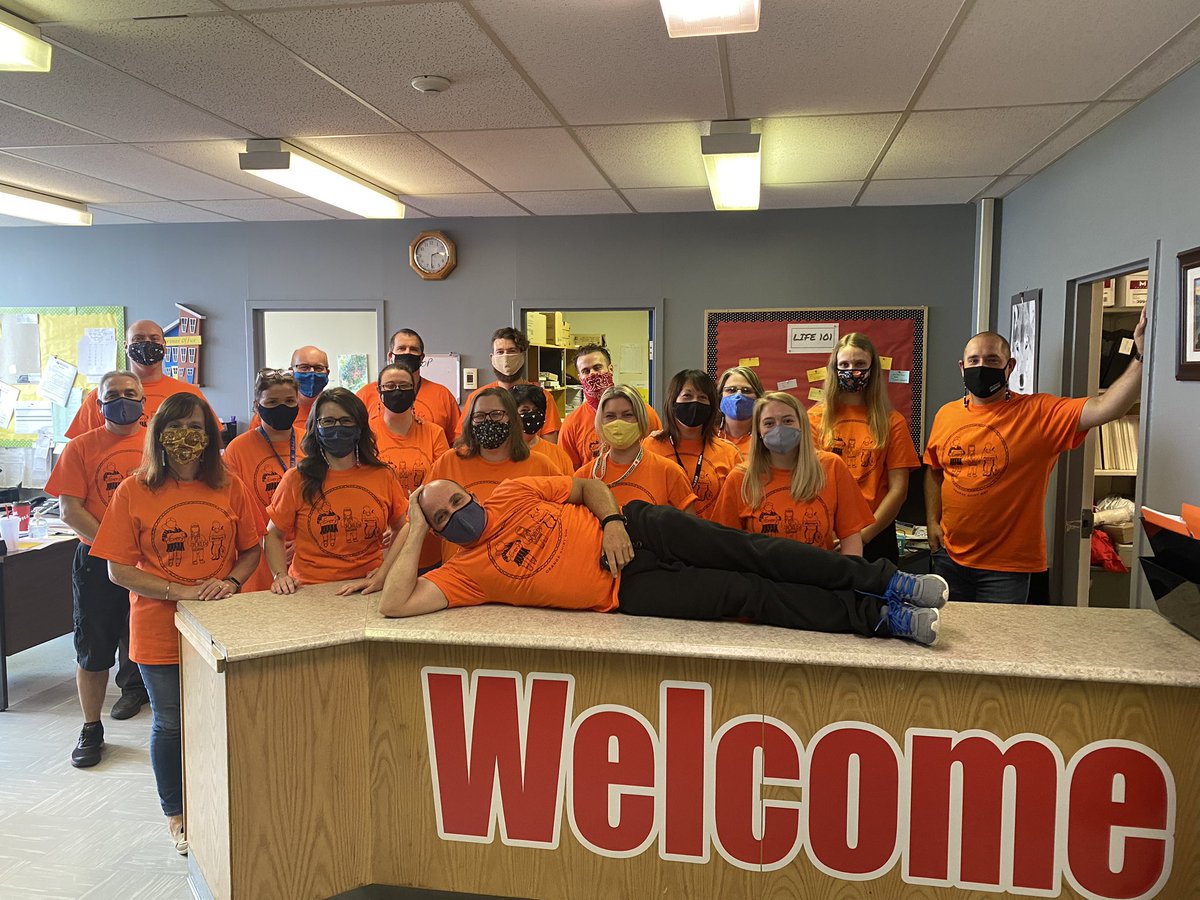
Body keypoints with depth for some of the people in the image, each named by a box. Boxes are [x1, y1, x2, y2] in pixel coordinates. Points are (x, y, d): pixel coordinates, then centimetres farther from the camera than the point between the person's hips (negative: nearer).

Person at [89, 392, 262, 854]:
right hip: (160, 630, -1)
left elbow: (251, 551, 7)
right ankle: (176, 814, 35)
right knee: (171, 724, 12)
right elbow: (117, 570, -7)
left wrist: (231, 583, -12)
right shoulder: (133, 491, -7)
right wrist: (180, 591, -17)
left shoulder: (230, 488, -1)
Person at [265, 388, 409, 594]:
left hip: (368, 592, 1)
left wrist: (381, 576, -2)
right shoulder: (297, 480, 5)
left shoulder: (383, 476, 7)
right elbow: (273, 534, 13)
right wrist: (280, 575, -3)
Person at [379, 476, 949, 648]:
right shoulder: (468, 572, -3)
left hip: (635, 526, 3)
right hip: (629, 589, -2)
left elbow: (587, 484, 12)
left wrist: (612, 522, -7)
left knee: (753, 553, -11)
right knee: (747, 596, -13)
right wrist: (415, 537, -11)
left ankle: (884, 582, -1)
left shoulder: (513, 494, 5)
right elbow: (395, 605, -13)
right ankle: (877, 617, -6)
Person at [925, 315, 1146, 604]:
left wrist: (1140, 357, -32)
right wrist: (932, 521, 6)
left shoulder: (1039, 412, -10)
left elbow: (1103, 408, -24)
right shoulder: (946, 415, 3)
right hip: (950, 556, 4)